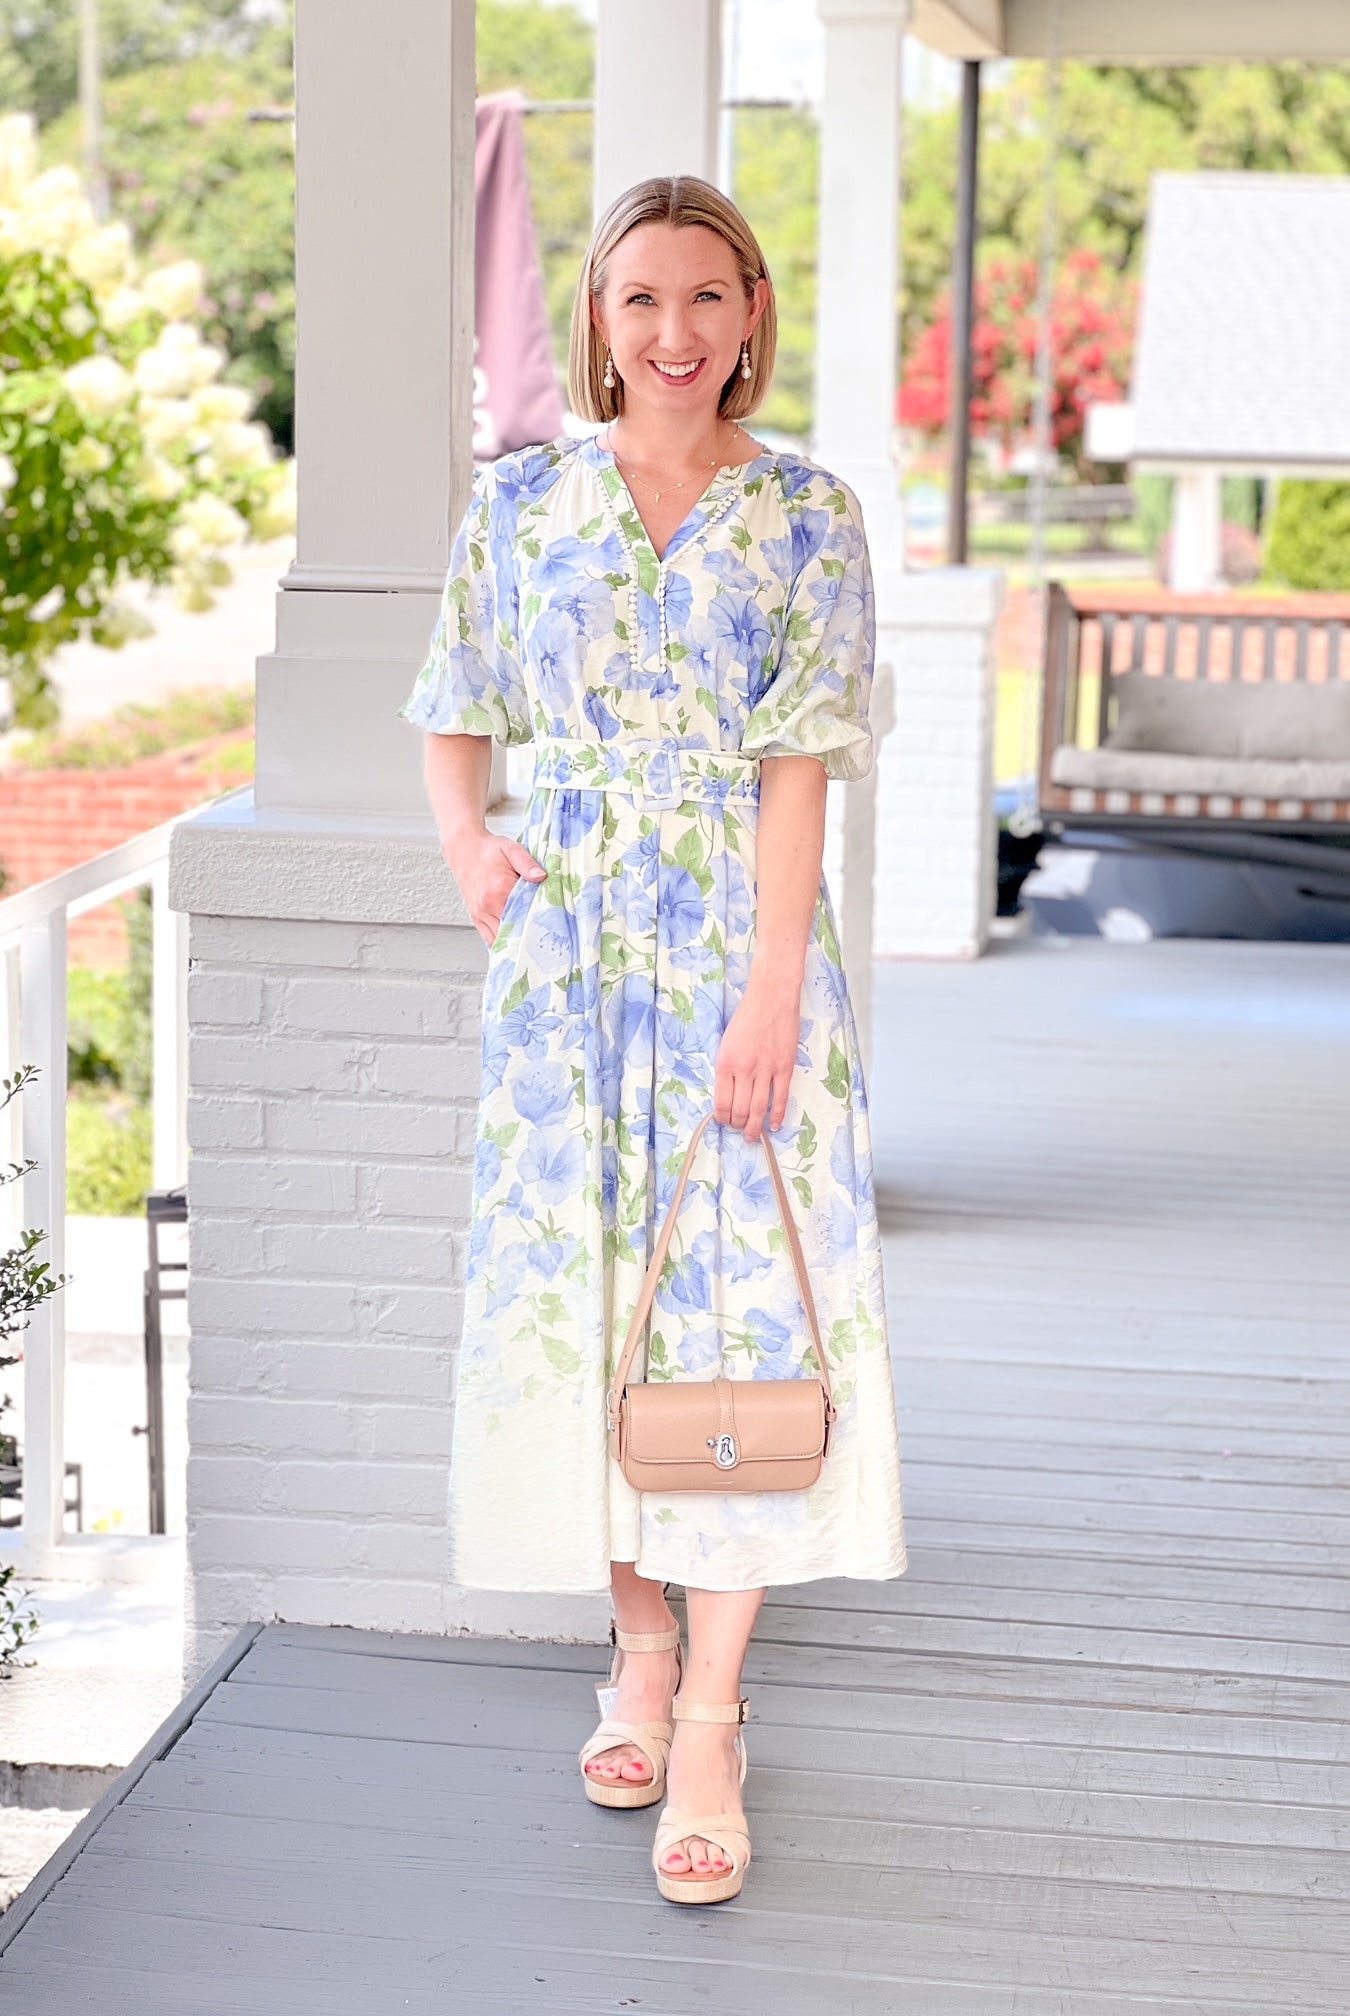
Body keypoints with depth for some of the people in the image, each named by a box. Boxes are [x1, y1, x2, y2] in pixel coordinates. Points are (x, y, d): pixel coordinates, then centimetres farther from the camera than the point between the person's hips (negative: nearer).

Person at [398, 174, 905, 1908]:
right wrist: (466, 844, -6)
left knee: (738, 1298, -5)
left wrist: (771, 993, -13)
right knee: (580, 1290, 5)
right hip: (566, 946, 2)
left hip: (739, 942, -2)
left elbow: (802, 770, -5)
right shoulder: (519, 500, 7)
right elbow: (453, 720, 15)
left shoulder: (806, 516, 1)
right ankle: (641, 1654, 23)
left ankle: (710, 1722, 1)